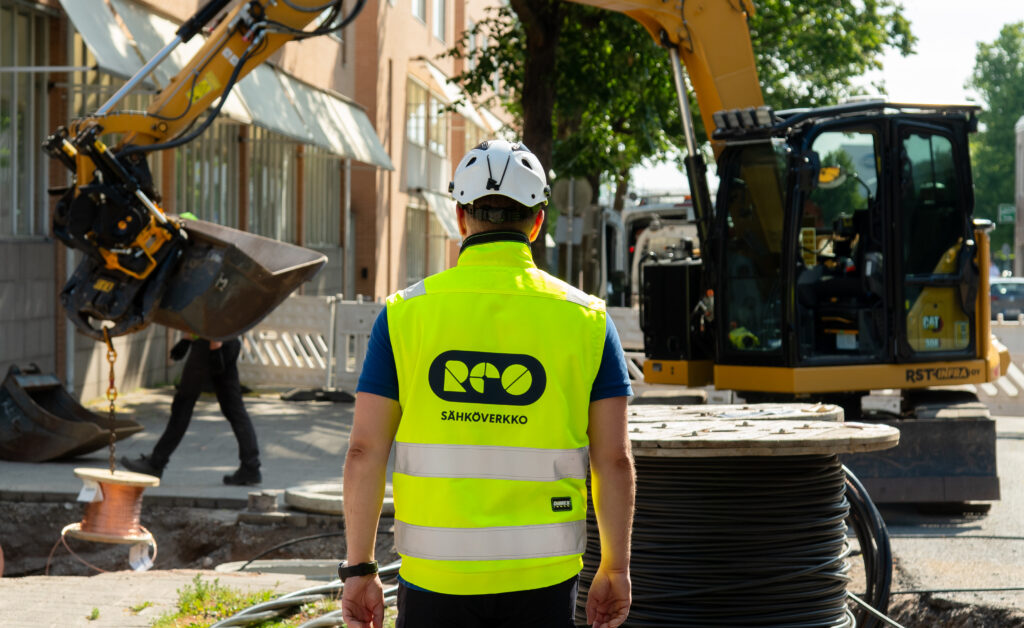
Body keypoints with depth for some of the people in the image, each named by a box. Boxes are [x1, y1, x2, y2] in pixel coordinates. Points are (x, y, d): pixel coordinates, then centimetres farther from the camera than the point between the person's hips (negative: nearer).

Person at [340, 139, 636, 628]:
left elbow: (365, 452, -4)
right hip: (541, 576, 0)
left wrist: (359, 569, 3)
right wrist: (615, 569, 9)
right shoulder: (585, 319, -1)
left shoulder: (406, 313, -2)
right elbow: (615, 461, -2)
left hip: (436, 574, 0)